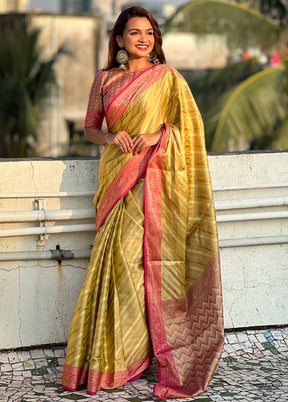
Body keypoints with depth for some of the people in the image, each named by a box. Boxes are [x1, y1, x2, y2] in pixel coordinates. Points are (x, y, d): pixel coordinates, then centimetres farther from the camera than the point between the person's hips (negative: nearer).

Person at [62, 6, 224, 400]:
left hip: (154, 179, -2)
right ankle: (113, 356, 8)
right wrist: (111, 137, -6)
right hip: (117, 178, 2)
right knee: (119, 259, -1)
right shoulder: (104, 79, 10)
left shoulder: (167, 77, 4)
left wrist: (158, 134, -14)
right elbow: (90, 127, 15)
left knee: (149, 258, -5)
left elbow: (190, 123, 2)